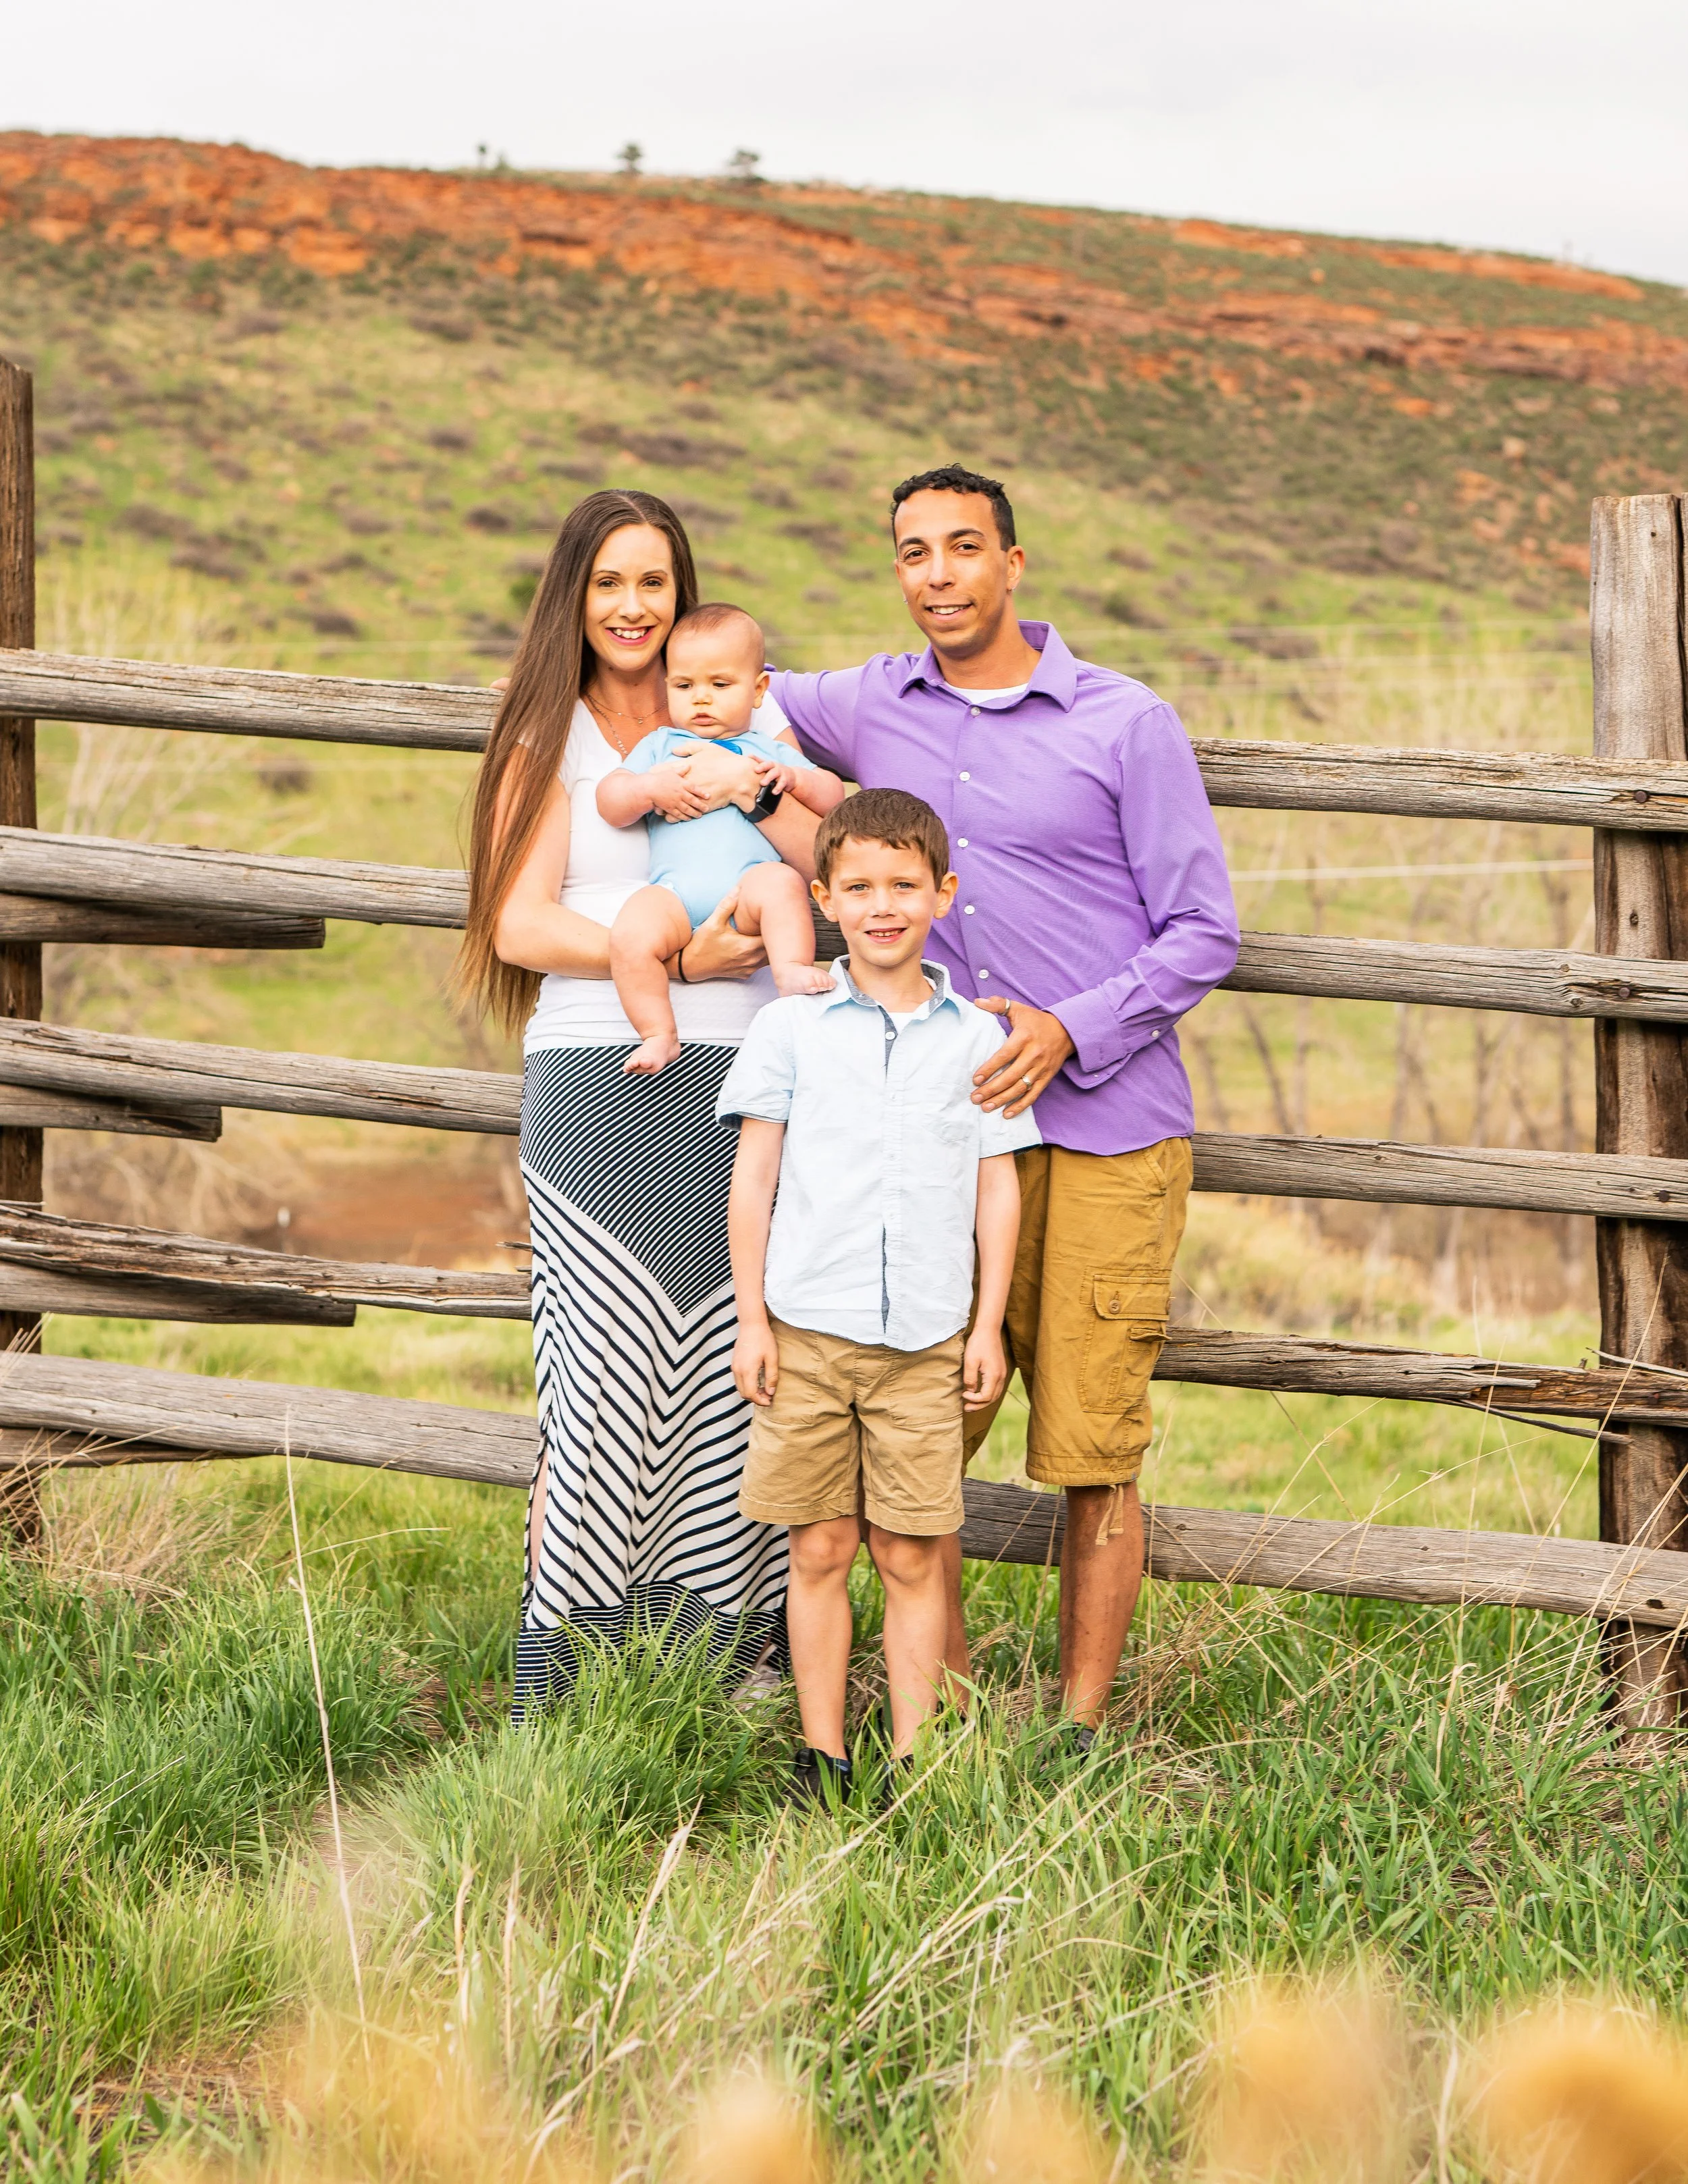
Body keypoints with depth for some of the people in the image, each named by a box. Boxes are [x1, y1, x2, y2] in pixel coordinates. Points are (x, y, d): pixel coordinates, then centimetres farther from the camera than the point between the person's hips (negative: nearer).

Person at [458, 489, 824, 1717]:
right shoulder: (551, 734, 9)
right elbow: (519, 924, -1)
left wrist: (749, 793, -9)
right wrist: (676, 959, -12)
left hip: (742, 1078, 3)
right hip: (600, 1076, -3)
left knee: (738, 1376, -3)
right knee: (609, 1375, -9)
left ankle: (726, 1657, 5)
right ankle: (554, 1694, -3)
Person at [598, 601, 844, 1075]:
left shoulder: (769, 750, 30)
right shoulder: (661, 745, 31)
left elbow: (833, 796, 22)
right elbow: (609, 802, 19)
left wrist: (794, 778, 1)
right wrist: (651, 789, -2)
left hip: (749, 881, 0)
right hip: (676, 889, 0)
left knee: (781, 883, -35)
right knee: (631, 934, -29)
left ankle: (793, 973, -43)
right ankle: (658, 1035, -23)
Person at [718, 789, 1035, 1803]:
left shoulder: (977, 1038, 6)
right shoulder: (790, 1028, 2)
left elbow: (998, 1189, 9)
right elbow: (754, 1179, 4)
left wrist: (989, 1327, 5)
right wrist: (752, 1319, 0)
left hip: (927, 1340, 0)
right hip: (808, 1331, 0)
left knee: (913, 1557, 2)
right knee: (821, 1548, 4)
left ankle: (913, 1758, 8)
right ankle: (822, 1755, 11)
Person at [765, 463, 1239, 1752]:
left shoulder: (1127, 726, -1)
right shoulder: (865, 710, 9)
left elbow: (1204, 935, -1)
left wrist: (1068, 1030, -14)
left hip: (1106, 1131, -3)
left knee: (1091, 1455, -3)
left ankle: (1078, 1733, 6)